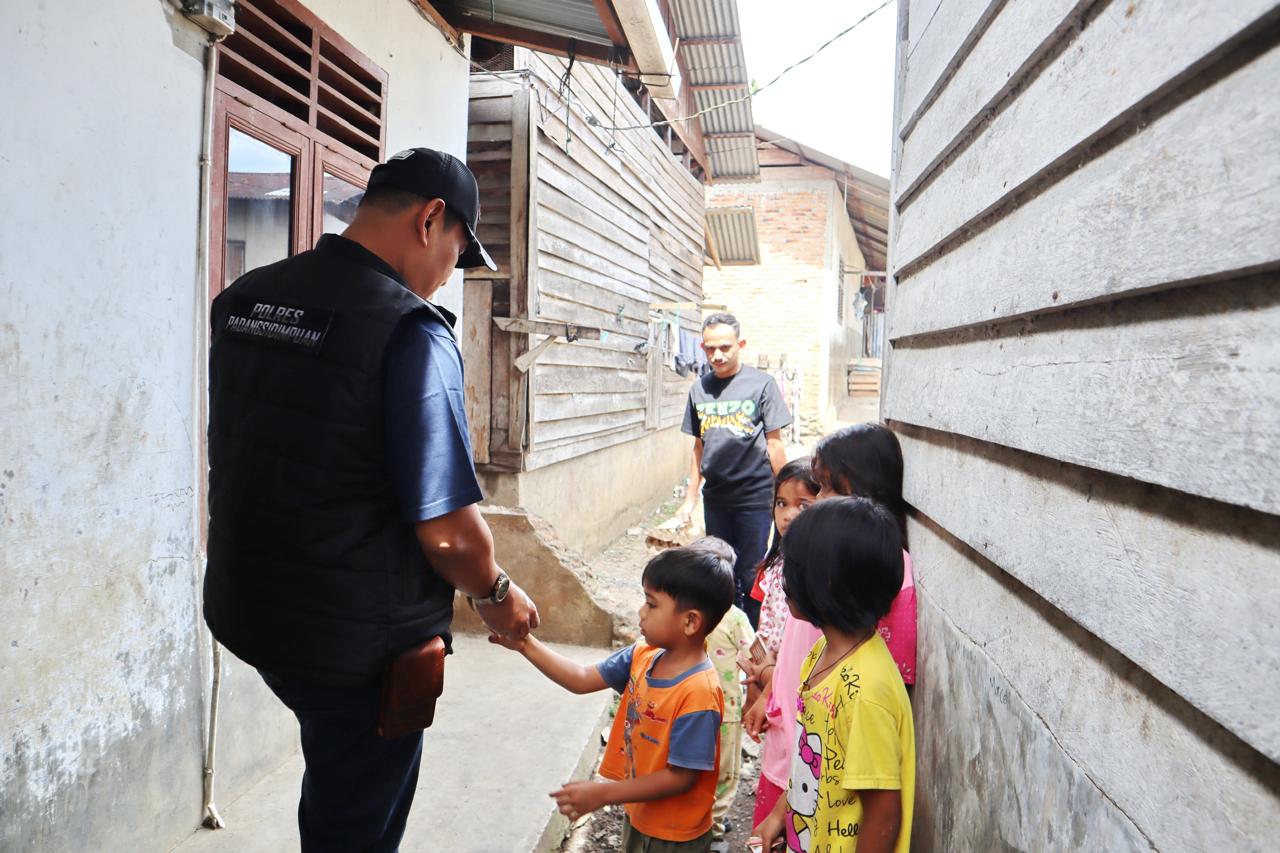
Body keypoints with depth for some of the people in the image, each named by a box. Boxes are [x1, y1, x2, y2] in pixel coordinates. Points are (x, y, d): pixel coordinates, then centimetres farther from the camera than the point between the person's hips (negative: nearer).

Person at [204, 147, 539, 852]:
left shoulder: (241, 299, 1)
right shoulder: (412, 331, -22)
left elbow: (228, 456, 12)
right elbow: (447, 532, -24)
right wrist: (496, 595, -4)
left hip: (242, 609, 7)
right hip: (357, 641, -7)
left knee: (333, 777, 32)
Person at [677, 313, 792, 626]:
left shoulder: (761, 384, -5)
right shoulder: (700, 389, 7)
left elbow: (774, 445, -3)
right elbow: (699, 449, 12)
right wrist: (690, 500, 12)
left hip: (755, 498, -4)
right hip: (715, 499, 4)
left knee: (751, 577, 2)